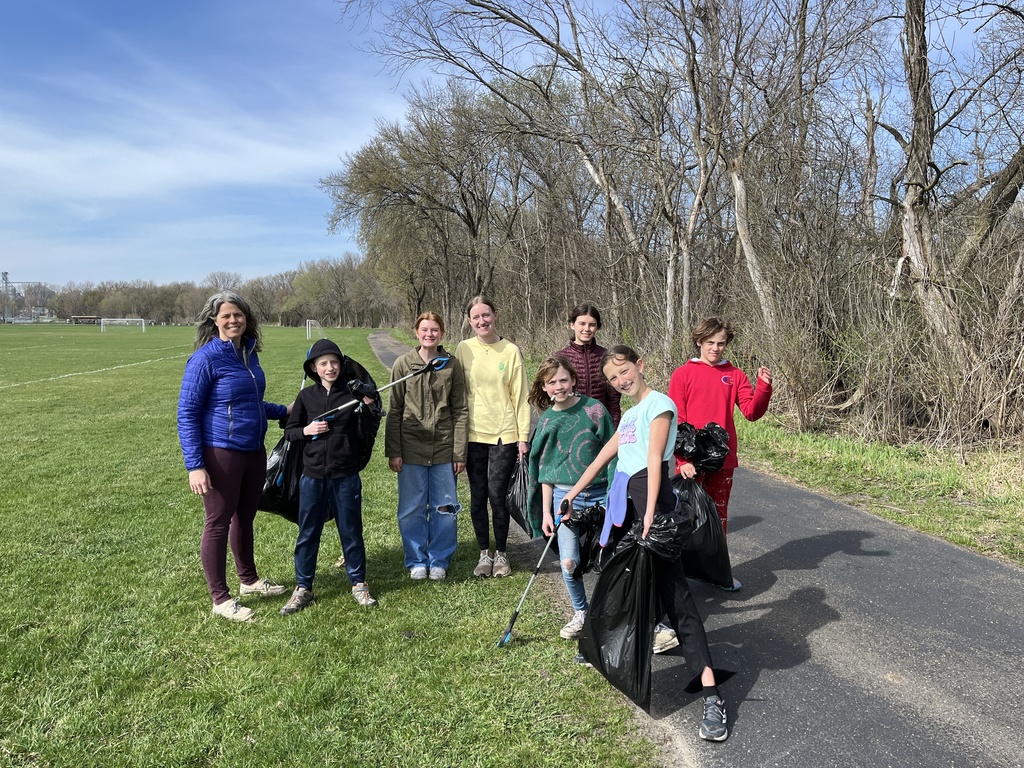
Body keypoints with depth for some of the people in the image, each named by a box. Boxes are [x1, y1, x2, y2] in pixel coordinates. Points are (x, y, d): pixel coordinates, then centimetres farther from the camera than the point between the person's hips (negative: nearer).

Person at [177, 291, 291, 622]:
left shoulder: (249, 353, 7)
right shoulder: (205, 358, -14)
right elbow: (187, 414, -14)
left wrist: (284, 411, 15)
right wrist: (195, 465, -19)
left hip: (254, 451, 7)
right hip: (221, 454, -7)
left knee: (245, 517, 20)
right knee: (218, 523, 5)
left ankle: (249, 580, 36)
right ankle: (220, 599, 17)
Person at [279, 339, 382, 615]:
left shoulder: (353, 394, -2)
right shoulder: (307, 396, 2)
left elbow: (366, 434, -3)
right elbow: (289, 431, 9)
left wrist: (368, 408, -17)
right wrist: (306, 431, -11)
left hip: (346, 476, -1)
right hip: (312, 476, 2)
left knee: (351, 531, 9)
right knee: (307, 533, 10)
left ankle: (359, 584, 25)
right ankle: (303, 589, 24)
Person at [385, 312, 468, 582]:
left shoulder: (452, 365, 1)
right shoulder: (403, 364, 1)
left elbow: (460, 411, 2)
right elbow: (394, 411, 2)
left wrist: (460, 452, -2)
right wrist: (393, 451, -3)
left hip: (444, 449, 0)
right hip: (411, 450, 0)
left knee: (445, 508, 7)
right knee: (412, 509, 7)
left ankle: (439, 561, 24)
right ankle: (416, 561, 24)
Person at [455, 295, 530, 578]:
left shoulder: (511, 351, -2)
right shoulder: (464, 349, 2)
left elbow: (520, 395, 1)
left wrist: (523, 435, -2)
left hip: (504, 434, -2)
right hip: (473, 434, 2)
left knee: (497, 495, -3)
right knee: (478, 496, 7)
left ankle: (501, 554, 17)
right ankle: (484, 554, 24)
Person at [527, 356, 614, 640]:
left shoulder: (594, 409, -5)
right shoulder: (546, 420, 3)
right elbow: (545, 470, 8)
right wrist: (546, 512, 5)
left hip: (599, 494, -2)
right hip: (564, 496, 2)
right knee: (569, 562, -2)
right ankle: (580, 613, 23)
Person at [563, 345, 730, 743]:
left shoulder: (658, 404, -4)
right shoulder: (629, 415, 22)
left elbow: (654, 460, -14)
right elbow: (603, 456, 30)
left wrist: (650, 514, -22)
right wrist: (574, 492, 33)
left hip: (652, 502, -8)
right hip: (623, 501, 8)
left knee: (673, 593, -13)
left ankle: (712, 695, -15)